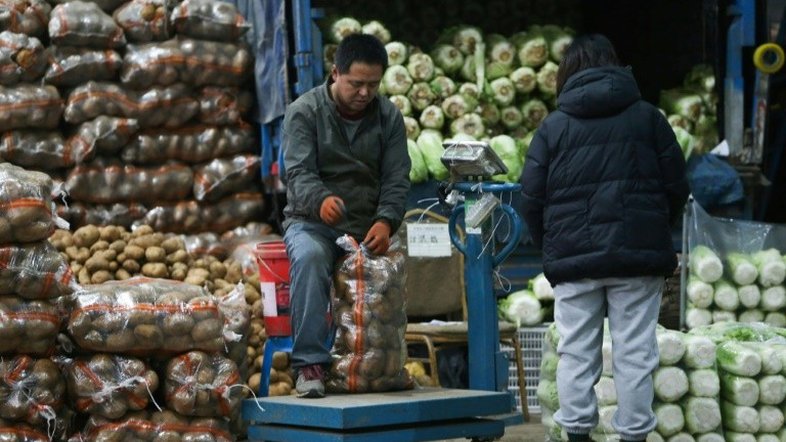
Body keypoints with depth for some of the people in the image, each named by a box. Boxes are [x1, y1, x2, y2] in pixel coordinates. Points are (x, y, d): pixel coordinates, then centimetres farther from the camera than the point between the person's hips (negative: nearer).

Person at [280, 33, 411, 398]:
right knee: (309, 257, -36)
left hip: (366, 227, 3)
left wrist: (385, 221, -20)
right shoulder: (304, 111, -3)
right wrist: (321, 200, -38)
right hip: (310, 221, -3)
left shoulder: (389, 117, 7)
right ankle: (310, 362, -34)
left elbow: (396, 179, 1)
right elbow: (298, 172, -14)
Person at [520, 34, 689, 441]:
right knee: (634, 353, 2)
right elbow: (676, 187, 6)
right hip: (638, 256, 0)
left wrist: (549, 246, 15)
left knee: (576, 352, 6)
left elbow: (532, 198, 1)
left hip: (573, 257, 0)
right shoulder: (648, 117, 5)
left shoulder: (553, 125, 4)